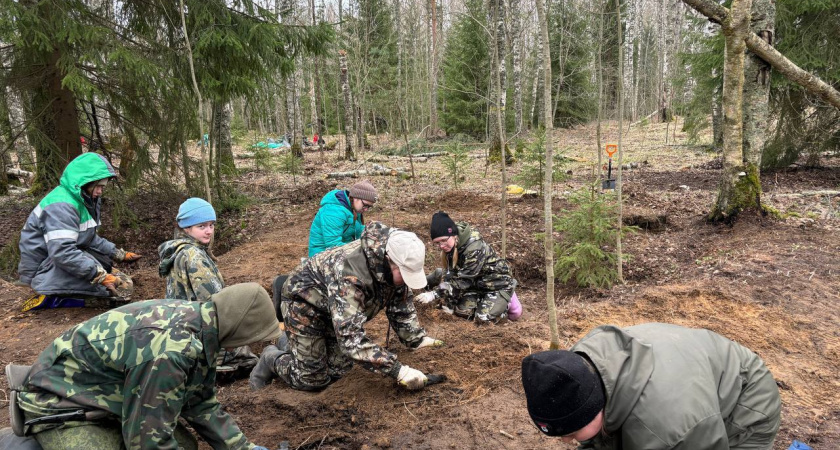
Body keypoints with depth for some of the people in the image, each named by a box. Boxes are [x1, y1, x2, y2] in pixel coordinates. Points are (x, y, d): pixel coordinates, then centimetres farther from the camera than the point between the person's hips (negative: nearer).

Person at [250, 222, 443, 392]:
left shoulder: (395, 268, -19)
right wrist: (397, 370, -47)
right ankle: (272, 359, 22)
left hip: (335, 310, 7)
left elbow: (402, 307, -3)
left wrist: (417, 339, -14)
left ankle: (289, 344, 31)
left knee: (339, 370, 8)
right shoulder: (351, 274, -43)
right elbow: (351, 337, -47)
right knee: (312, 380, -6)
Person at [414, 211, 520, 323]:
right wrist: (448, 302, -15)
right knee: (462, 311, -11)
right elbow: (449, 273, -6)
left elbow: (463, 280, -32)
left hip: (498, 284, -7)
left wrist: (435, 294, -37)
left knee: (483, 318, -19)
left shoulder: (475, 249, -34)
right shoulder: (451, 247, -10)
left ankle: (507, 300, 8)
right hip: (477, 283, 7)